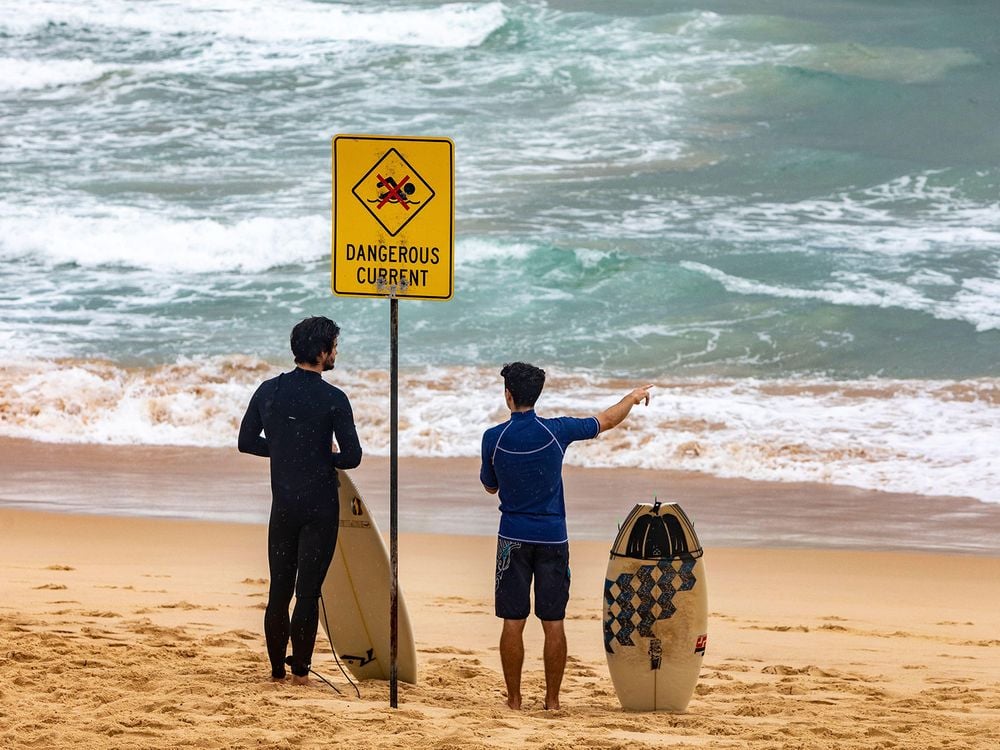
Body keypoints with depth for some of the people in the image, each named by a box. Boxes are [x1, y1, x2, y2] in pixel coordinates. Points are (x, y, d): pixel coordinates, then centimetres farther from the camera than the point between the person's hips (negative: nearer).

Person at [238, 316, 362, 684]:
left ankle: (276, 667, 17)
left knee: (279, 588, 11)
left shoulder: (269, 391, 0)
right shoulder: (333, 399, -12)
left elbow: (247, 442, 8)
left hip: (283, 504, 4)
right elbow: (352, 457, -13)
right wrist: (327, 457, 7)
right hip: (320, 507, -4)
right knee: (308, 589, 1)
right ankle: (300, 669, 4)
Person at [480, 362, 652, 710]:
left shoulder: (494, 438, -6)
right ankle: (552, 700, 8)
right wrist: (634, 397, 27)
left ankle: (514, 700, 4)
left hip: (514, 538, 0)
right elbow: (607, 421, 8)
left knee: (513, 622, 4)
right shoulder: (556, 431, -6)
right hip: (552, 538, 0)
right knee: (553, 623, 5)